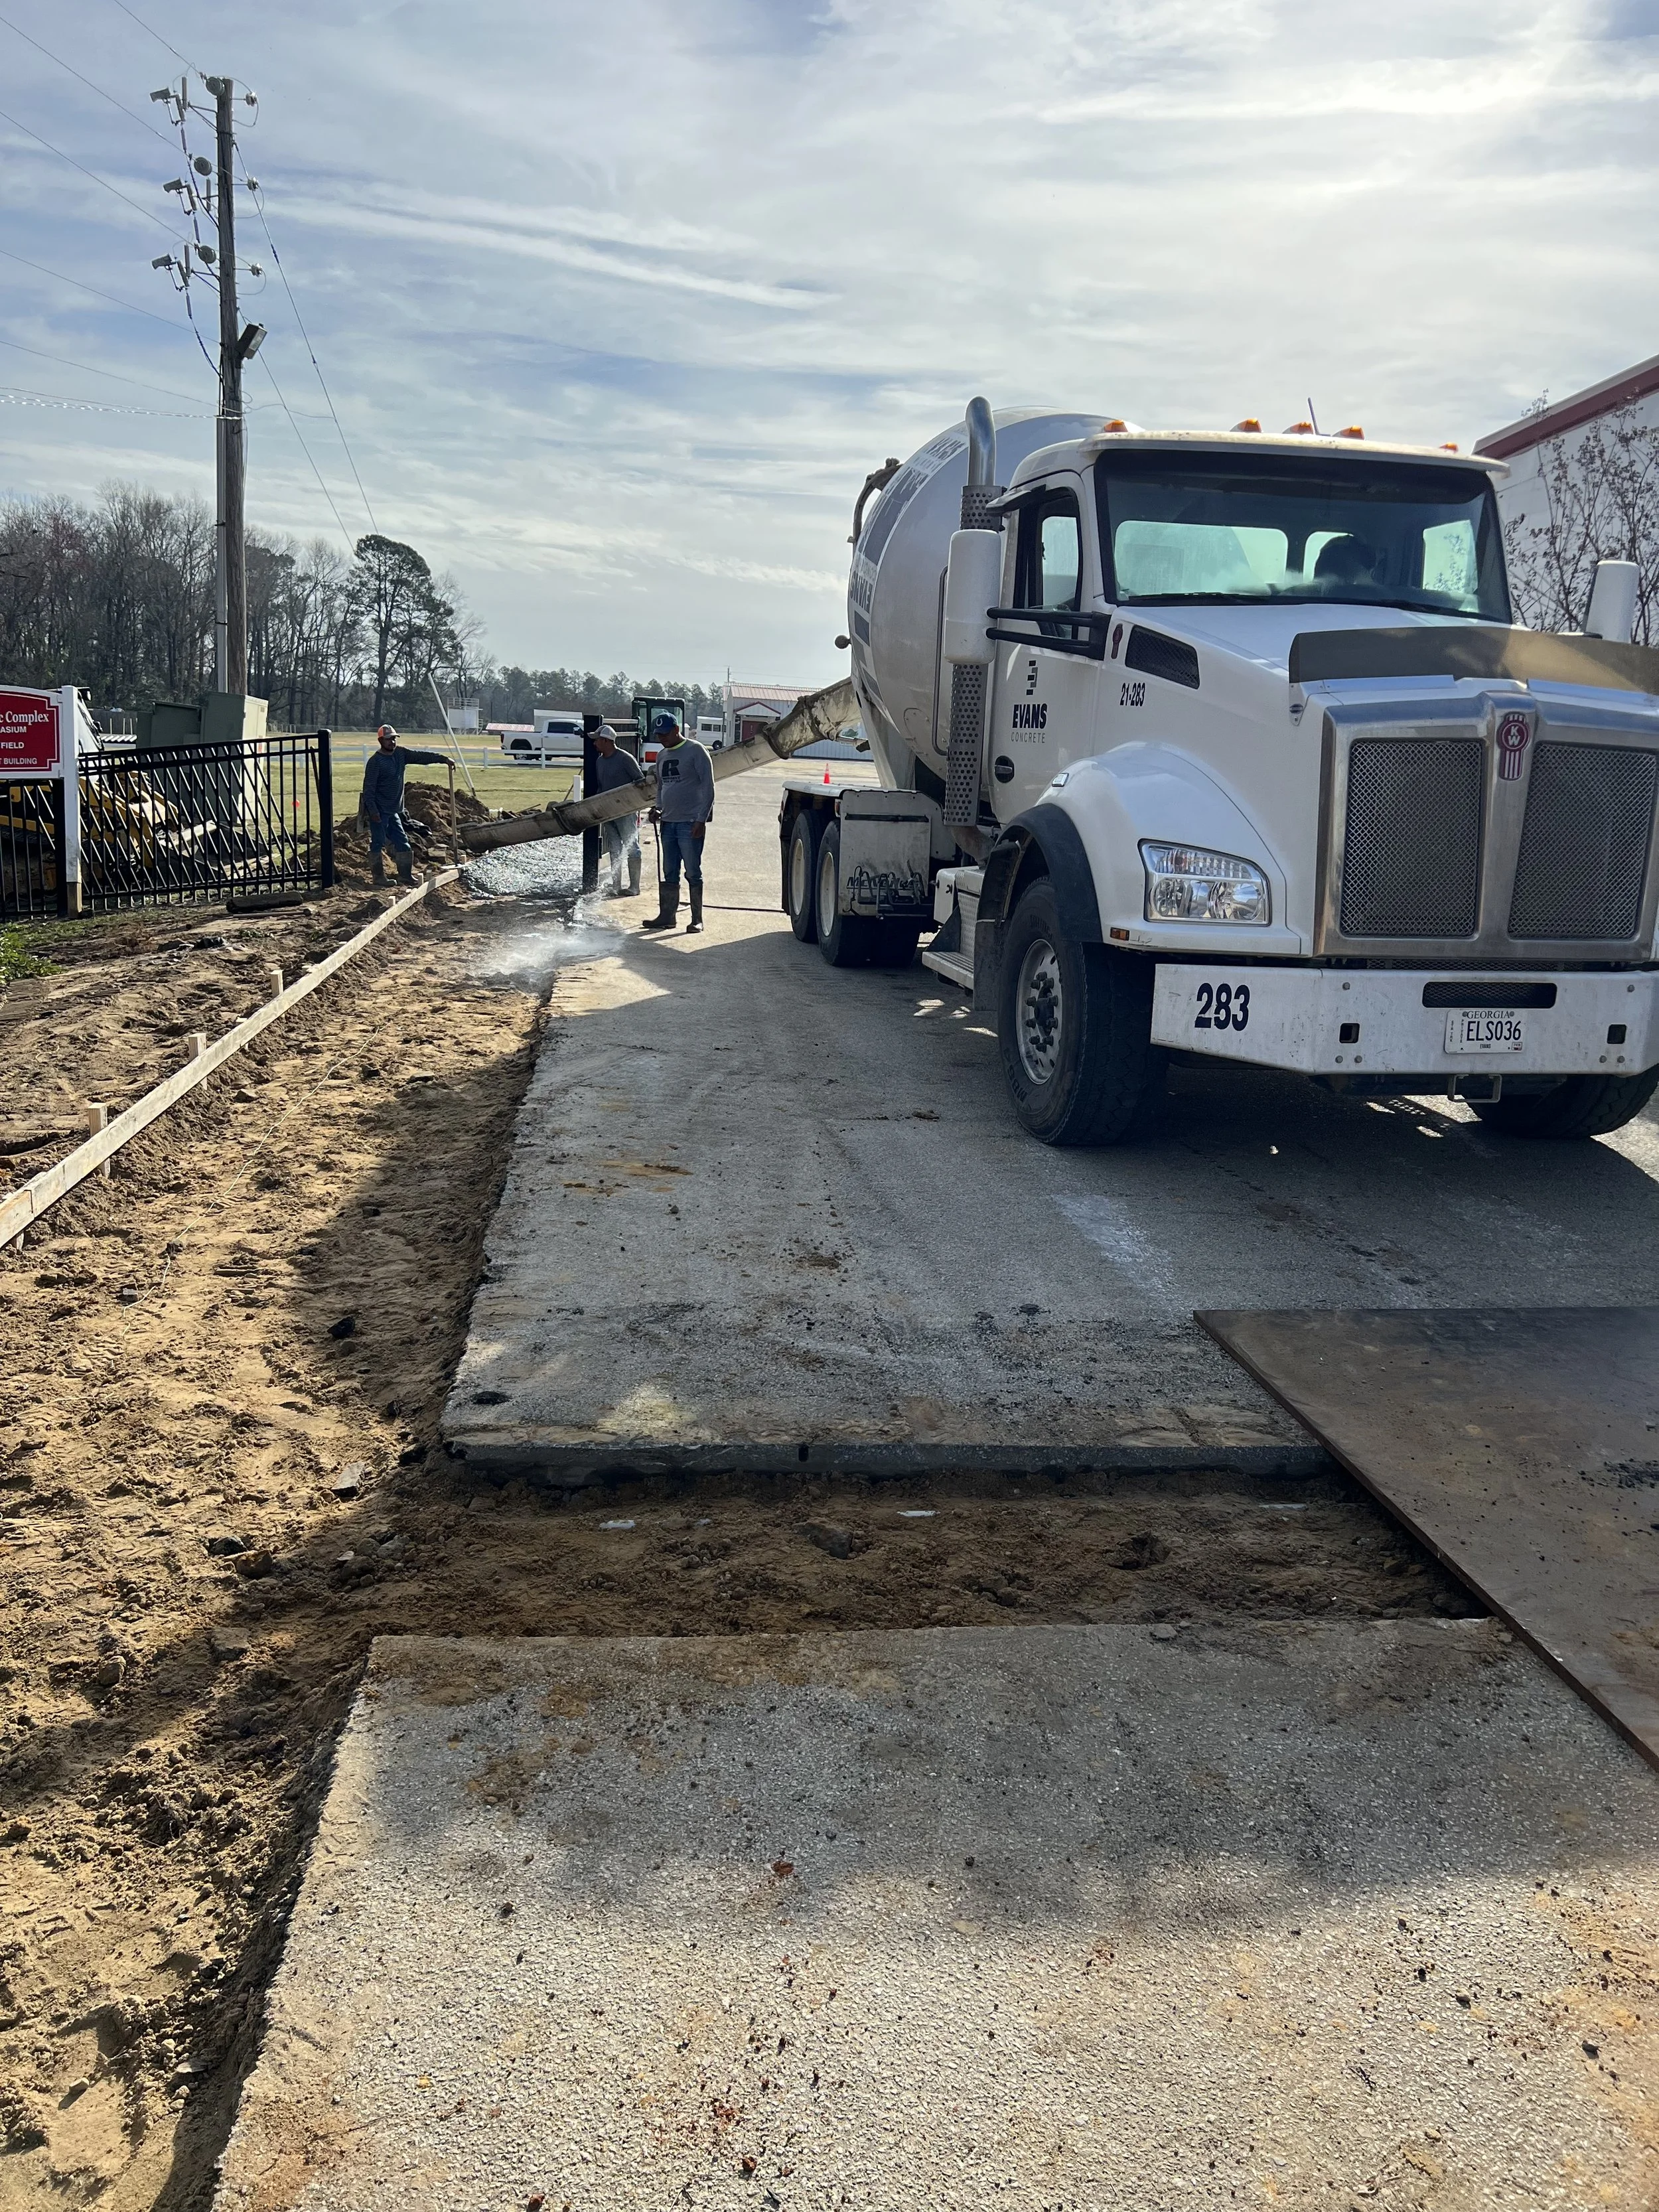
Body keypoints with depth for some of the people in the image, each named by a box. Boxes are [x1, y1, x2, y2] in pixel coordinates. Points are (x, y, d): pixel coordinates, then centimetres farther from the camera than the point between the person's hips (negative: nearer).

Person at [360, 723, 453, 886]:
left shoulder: (401, 754, 7)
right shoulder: (375, 761, -15)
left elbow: (421, 756, 12)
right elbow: (369, 788, -16)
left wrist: (443, 758, 3)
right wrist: (372, 810, -20)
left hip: (393, 811, 8)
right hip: (379, 811, -8)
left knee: (402, 842, 9)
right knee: (378, 843, -4)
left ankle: (405, 875, 14)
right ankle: (378, 877, 1)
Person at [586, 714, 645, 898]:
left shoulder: (625, 759, -12)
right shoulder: (600, 761, 11)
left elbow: (641, 782, -9)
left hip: (626, 812, -7)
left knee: (631, 848, -2)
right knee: (614, 850, 10)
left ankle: (634, 887, 2)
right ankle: (616, 887, 14)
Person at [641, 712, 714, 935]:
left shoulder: (695, 751, -6)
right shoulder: (662, 756, 16)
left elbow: (708, 787, -10)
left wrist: (701, 820, -15)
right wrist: (658, 808, 7)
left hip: (690, 823, -7)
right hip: (668, 823, 7)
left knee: (693, 873, -3)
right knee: (669, 874, 10)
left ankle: (697, 919, 2)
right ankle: (666, 916, 15)